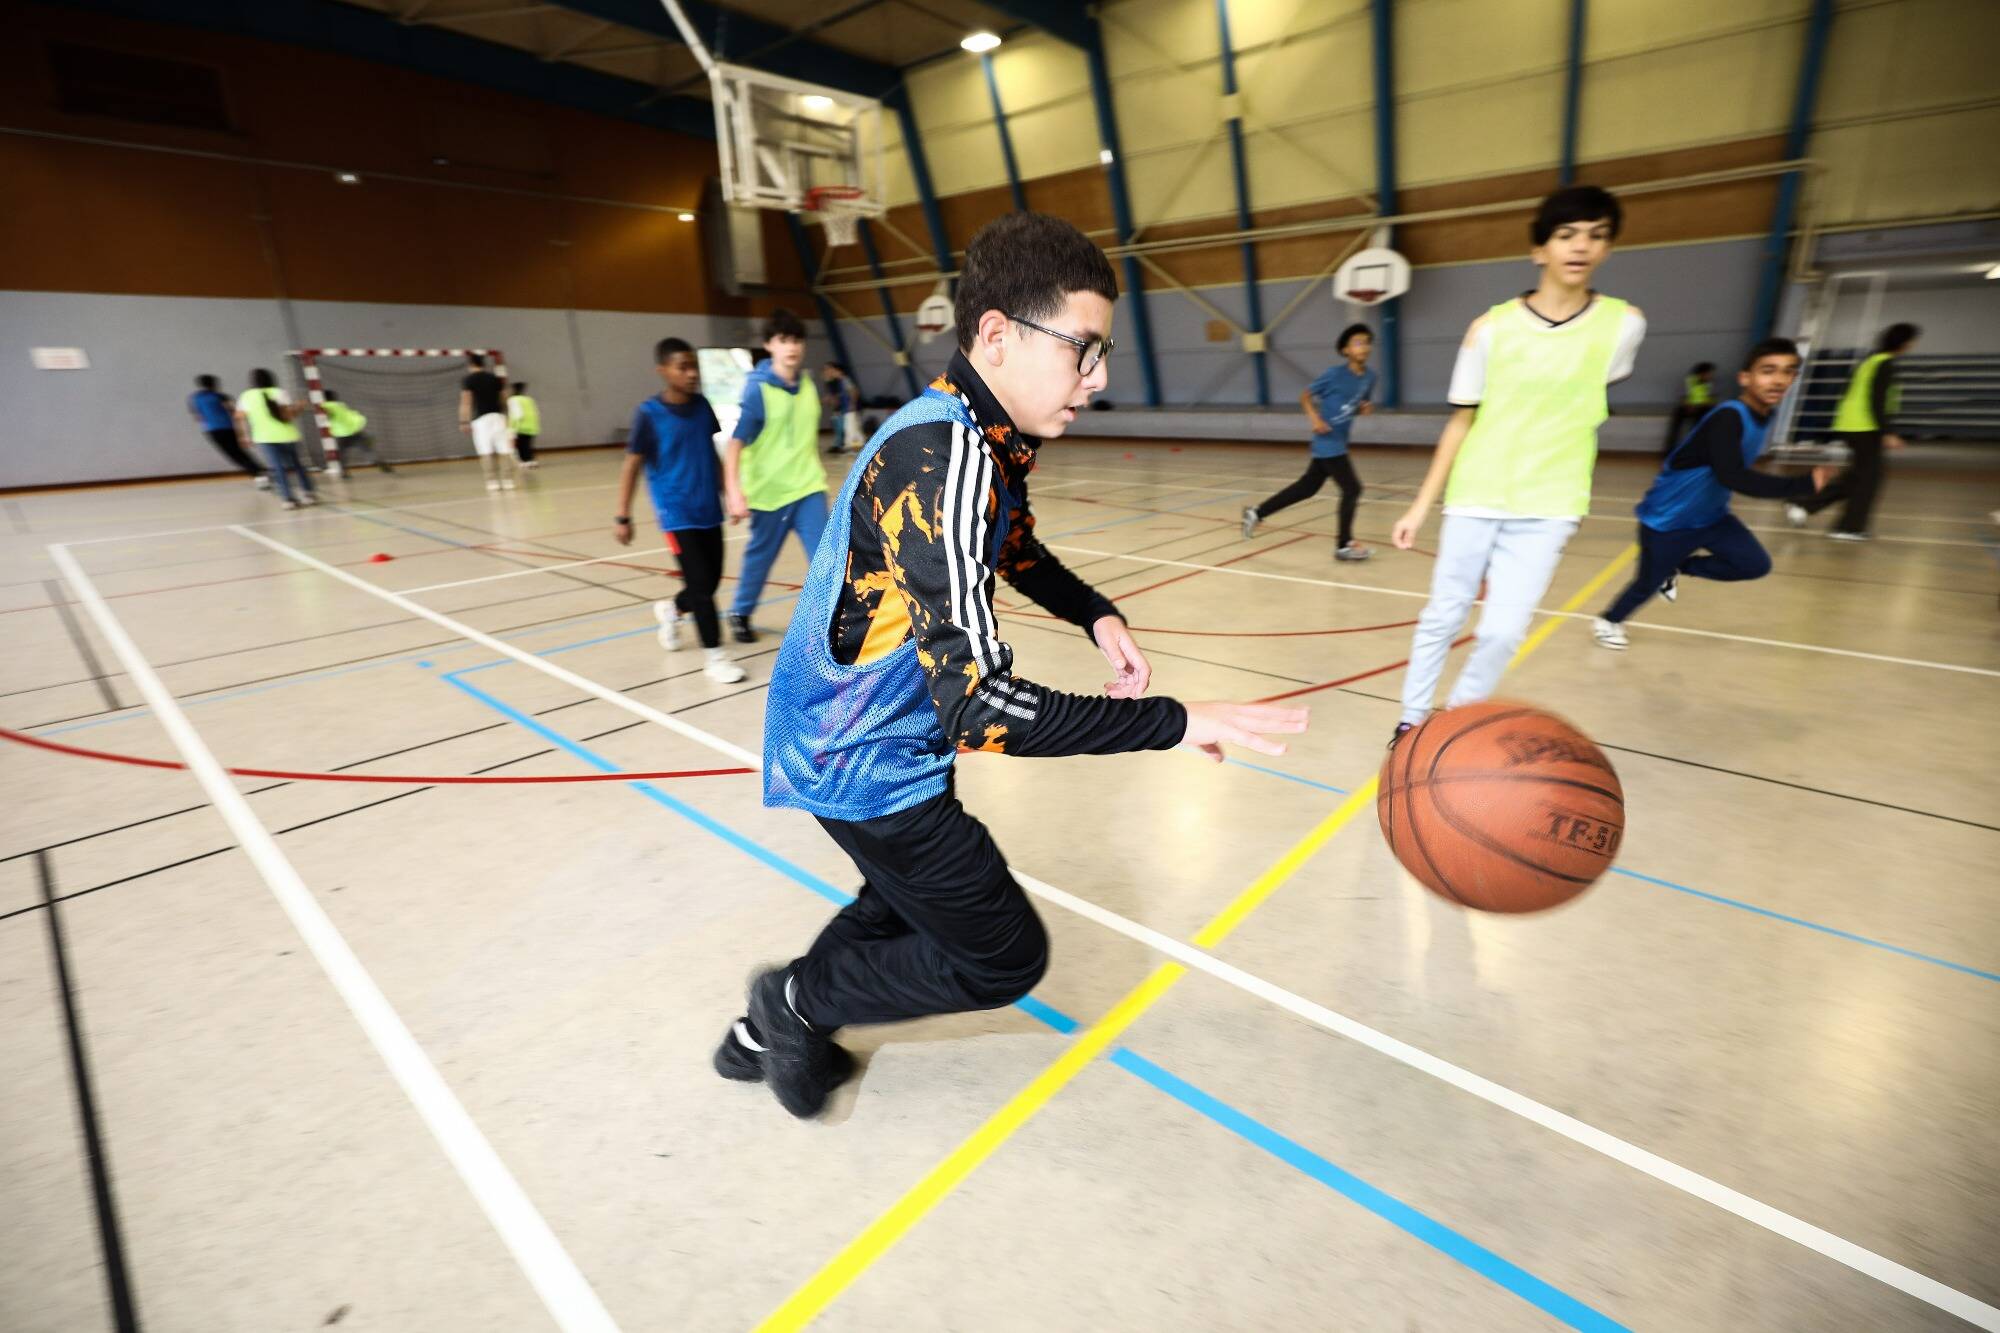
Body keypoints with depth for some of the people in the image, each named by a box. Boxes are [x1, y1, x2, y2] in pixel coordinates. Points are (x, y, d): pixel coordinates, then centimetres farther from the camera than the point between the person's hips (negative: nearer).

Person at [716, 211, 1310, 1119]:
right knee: (1005, 958, 6)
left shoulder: (981, 436, 0)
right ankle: (797, 1003, 23)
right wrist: (1171, 722, -32)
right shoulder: (943, 461, -30)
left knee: (910, 901, 29)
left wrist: (1097, 617, 2)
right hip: (864, 763, -9)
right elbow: (978, 707, -36)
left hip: (877, 732, 9)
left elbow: (1016, 548, 19)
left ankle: (765, 1035, 46)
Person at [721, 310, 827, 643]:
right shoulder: (757, 389, -14)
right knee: (759, 557, 14)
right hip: (769, 490, -4)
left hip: (809, 488, 4)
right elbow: (735, 443, -17)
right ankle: (740, 614, 37)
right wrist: (734, 491, -26)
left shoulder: (807, 383, 2)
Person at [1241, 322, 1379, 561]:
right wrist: (1315, 419, -21)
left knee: (1307, 488, 15)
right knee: (1352, 489, -7)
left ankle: (1257, 513, 26)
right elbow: (1305, 396, -7)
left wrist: (1364, 409, -4)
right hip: (1328, 442, -8)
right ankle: (1344, 545, 6)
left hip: (1338, 442, 8)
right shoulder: (1335, 373, -14)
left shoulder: (1369, 377, 5)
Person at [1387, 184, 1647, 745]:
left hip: (1546, 507, 0)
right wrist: (1421, 504, -3)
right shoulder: (1490, 328, -4)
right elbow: (1461, 421, 1)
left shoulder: (1623, 323, -2)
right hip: (1473, 499, 0)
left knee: (1502, 632, -4)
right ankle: (1413, 720, 22)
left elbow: (1590, 405, 15)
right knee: (1443, 615, 6)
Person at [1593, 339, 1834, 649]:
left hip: (1709, 515, 8)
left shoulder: (1761, 416, -1)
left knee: (1755, 565, -3)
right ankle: (1608, 621, 30)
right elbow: (1733, 477, -39)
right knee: (1648, 583, 4)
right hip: (1667, 520, -8)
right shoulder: (1728, 417, -28)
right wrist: (1803, 485, -41)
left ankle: (1676, 568, 18)